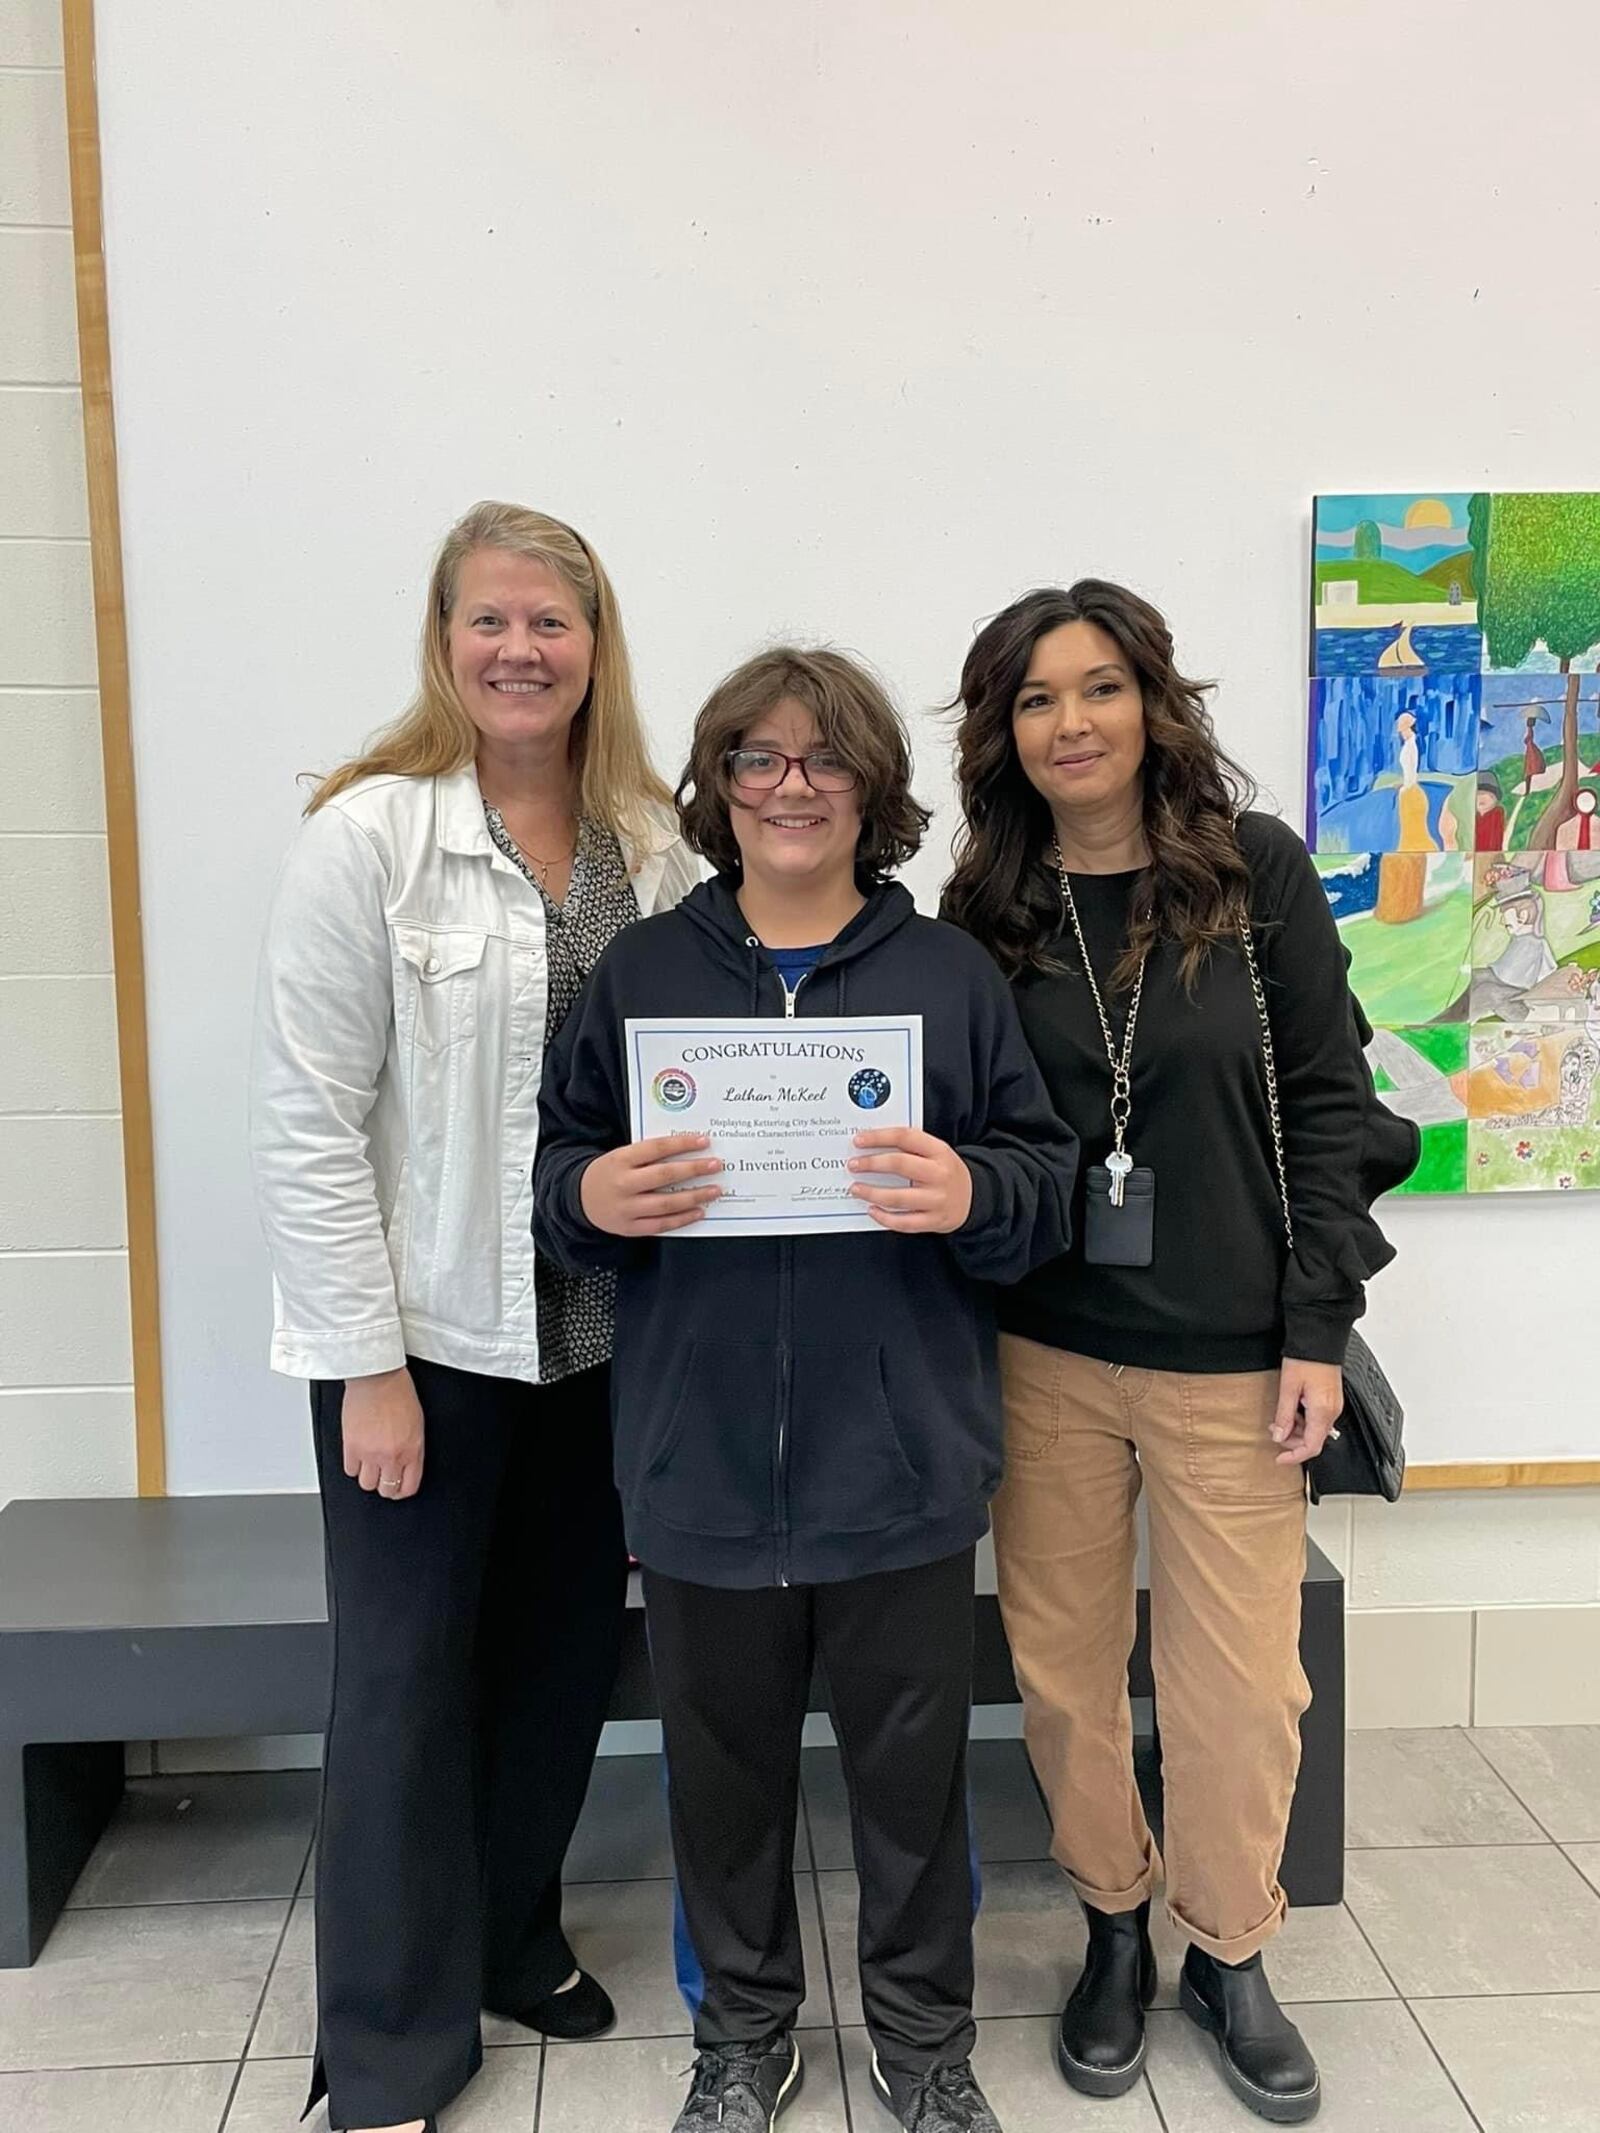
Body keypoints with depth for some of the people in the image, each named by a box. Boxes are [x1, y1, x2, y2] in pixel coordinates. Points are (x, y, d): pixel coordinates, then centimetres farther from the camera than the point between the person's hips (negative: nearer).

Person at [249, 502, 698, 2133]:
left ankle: (512, 1937, 42)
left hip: (599, 1331, 5)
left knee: (565, 1652, 17)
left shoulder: (650, 846, 3)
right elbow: (307, 1124, -13)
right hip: (426, 1336, -4)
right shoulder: (369, 835, -12)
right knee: (407, 1678, 7)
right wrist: (366, 1363, -14)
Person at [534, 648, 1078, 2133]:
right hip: (700, 1465, 1)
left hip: (902, 1468, 0)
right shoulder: (642, 972, 4)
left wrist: (972, 1197, -21)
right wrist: (591, 1198, -17)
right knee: (724, 1768, 16)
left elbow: (1049, 1181, 0)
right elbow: (554, 1169, 6)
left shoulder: (951, 974, 2)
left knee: (913, 1766, 14)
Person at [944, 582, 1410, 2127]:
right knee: (1063, 1665, 12)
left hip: (1228, 1359, -1)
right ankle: (1114, 1928, 36)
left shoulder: (1257, 872, -4)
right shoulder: (985, 910, 1)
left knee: (1238, 1681, 8)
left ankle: (1229, 1954, 33)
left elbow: (1327, 1102, -3)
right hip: (1042, 1356, 2)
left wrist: (1317, 1331, -6)